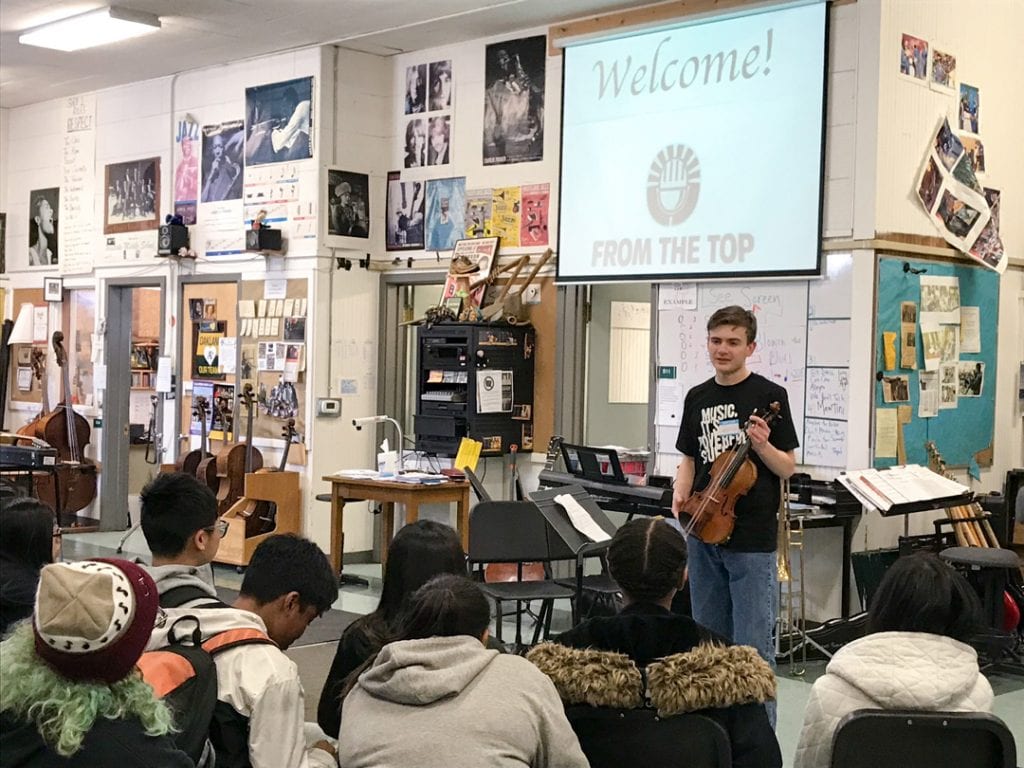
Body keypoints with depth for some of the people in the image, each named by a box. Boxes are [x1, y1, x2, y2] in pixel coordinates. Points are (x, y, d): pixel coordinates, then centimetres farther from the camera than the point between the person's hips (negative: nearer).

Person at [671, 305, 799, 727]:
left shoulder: (768, 396, -5)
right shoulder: (697, 398, 11)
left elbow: (788, 468, -3)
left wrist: (762, 446, -21)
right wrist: (681, 492, 0)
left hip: (752, 538, -6)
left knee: (752, 645, -4)